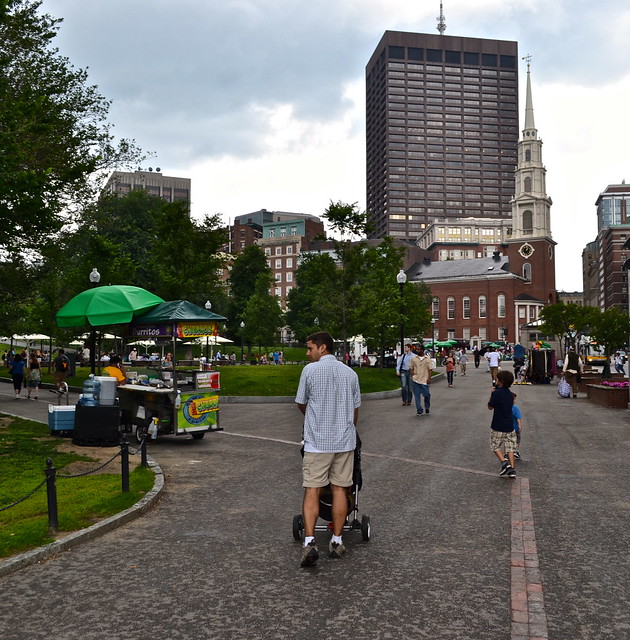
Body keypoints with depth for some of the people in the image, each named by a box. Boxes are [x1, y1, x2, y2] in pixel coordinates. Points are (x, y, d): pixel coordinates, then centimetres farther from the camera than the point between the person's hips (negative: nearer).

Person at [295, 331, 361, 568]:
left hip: (317, 441, -3)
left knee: (312, 491, -1)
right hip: (344, 441, 3)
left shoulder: (310, 370, -5)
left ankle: (309, 542, -12)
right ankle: (336, 542, 15)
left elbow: (301, 404, 6)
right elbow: (356, 409, 12)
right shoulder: (350, 373, 7)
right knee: (339, 490, 10)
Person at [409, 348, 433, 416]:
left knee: (426, 395, 3)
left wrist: (429, 378, -6)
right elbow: (411, 368, 11)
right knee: (417, 395, -1)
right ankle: (419, 411, 3)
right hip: (416, 380, 1)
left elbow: (430, 369, 1)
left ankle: (427, 408, 28)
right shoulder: (413, 358, 5)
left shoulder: (427, 359, 2)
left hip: (424, 380, -1)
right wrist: (412, 375, -3)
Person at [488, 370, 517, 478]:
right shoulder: (510, 394, 6)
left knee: (495, 446, 9)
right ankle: (512, 469, 4)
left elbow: (490, 407, -10)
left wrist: (492, 394, 1)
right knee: (510, 448, 10)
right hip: (509, 426, 6)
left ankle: (504, 462, -11)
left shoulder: (496, 393, -16)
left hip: (498, 426, -6)